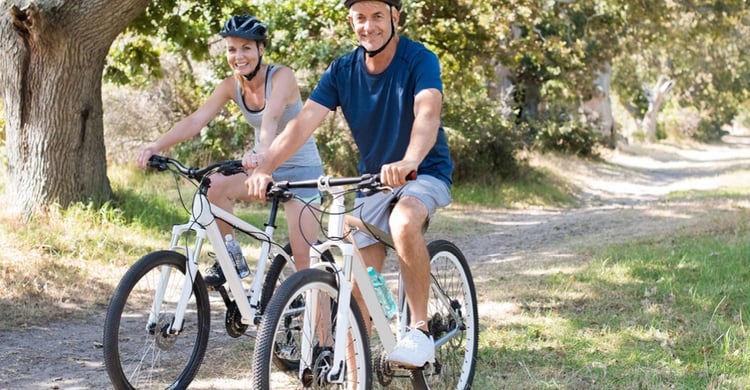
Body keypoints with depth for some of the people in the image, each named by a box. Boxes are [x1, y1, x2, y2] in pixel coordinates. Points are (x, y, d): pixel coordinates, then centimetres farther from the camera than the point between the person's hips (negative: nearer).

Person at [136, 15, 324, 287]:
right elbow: (196, 120, -16)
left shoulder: (281, 76, -21)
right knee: (215, 185, -23)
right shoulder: (231, 86, -6)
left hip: (301, 170, -5)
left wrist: (262, 152, -61)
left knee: (303, 261, -9)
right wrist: (156, 146, -32)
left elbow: (271, 116, -41)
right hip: (266, 170, 5)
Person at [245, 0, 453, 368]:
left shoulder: (419, 60, -18)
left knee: (404, 222, -38)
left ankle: (420, 331, -24)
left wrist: (408, 162, -57)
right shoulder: (342, 71, -5)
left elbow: (427, 114, -37)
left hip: (425, 173, -4)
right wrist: (264, 168, -34)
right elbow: (303, 122, -17)